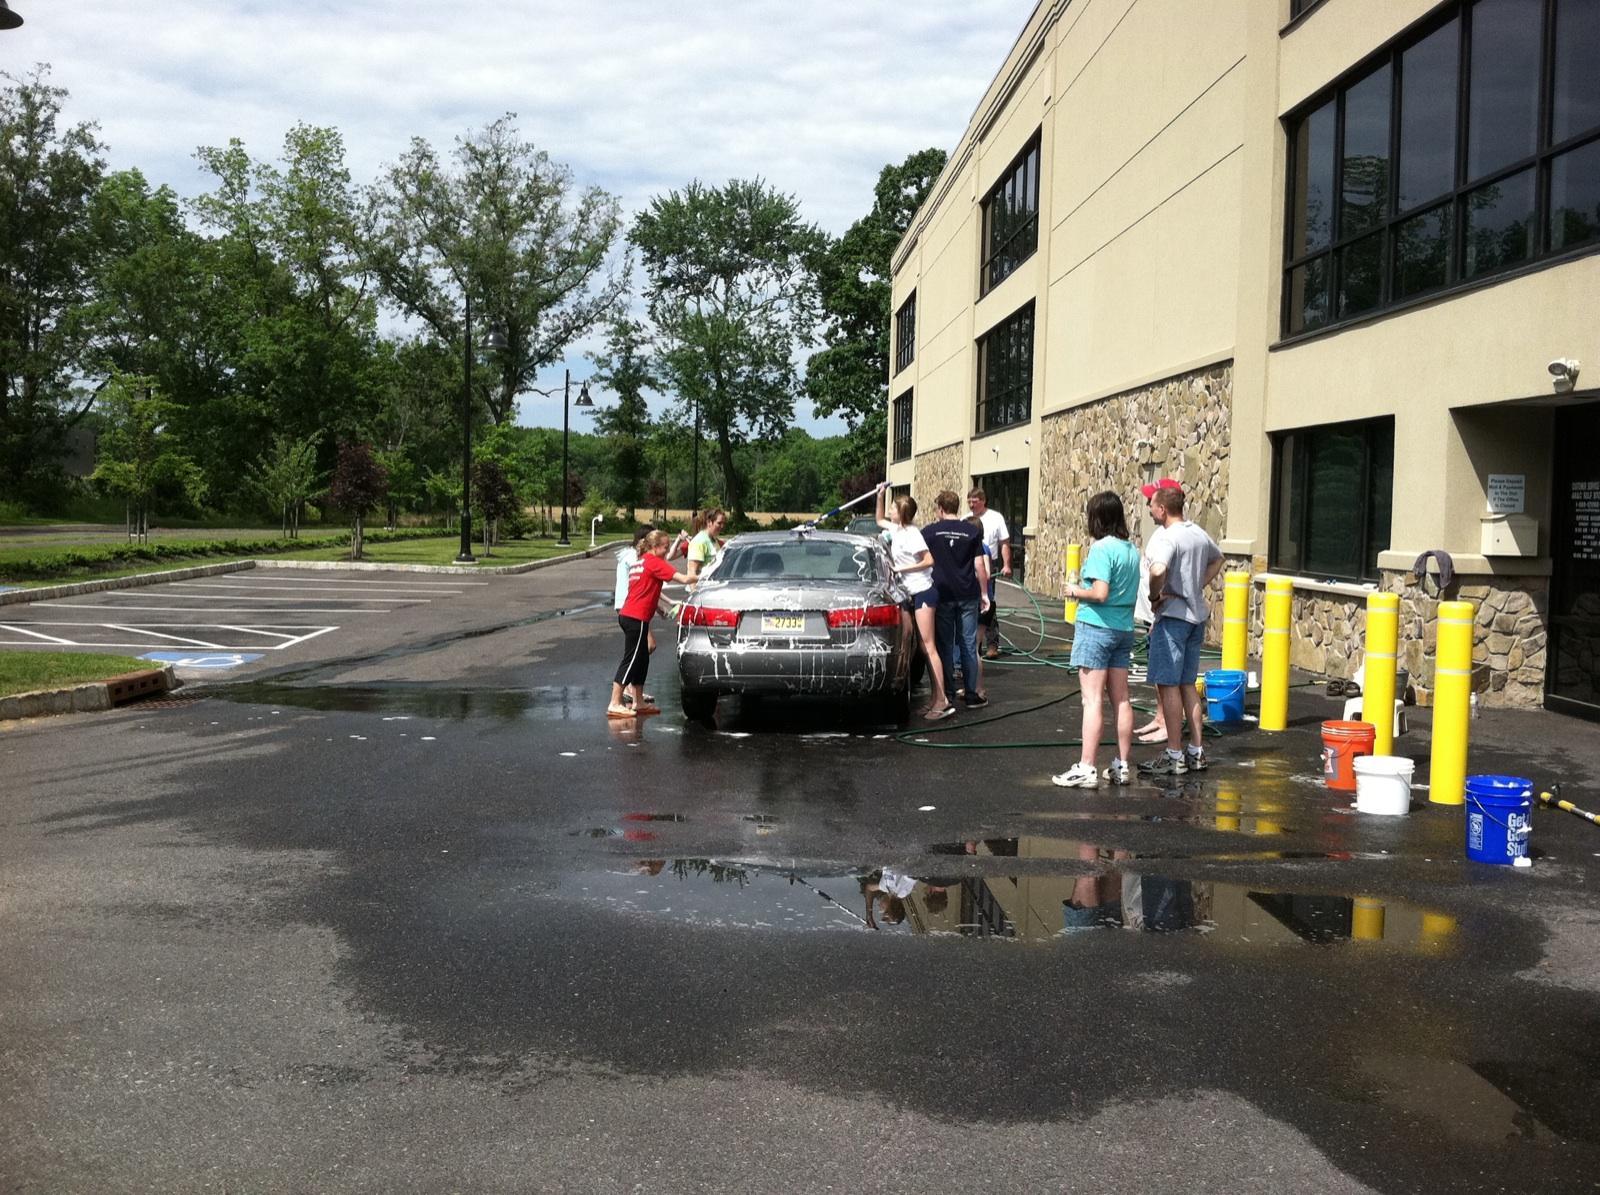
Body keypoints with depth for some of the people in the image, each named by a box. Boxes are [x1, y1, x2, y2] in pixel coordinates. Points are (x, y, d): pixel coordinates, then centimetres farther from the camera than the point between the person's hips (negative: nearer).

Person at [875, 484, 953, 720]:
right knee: (923, 647, 7)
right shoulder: (895, 530, 11)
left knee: (928, 646, -12)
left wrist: (902, 568, -14)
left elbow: (929, 560, -19)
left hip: (923, 592, -9)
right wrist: (880, 496, 20)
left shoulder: (912, 533, -14)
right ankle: (935, 698, 11)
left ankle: (942, 701, -14)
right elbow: (879, 521, 31)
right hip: (909, 594, 9)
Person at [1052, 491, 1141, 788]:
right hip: (1124, 629, 8)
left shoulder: (1102, 548, -15)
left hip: (1096, 628, -8)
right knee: (1121, 700, 12)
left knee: (1092, 700, -6)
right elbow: (1131, 594, 13)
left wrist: (1076, 591, -5)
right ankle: (1121, 766, 19)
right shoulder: (1132, 550, 8)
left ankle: (1086, 769, -4)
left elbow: (1100, 594, -23)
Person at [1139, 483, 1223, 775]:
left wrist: (1155, 596, -18)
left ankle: (1174, 756, 0)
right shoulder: (1199, 533, 11)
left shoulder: (1165, 537, -17)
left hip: (1172, 616, -9)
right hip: (1196, 615, 9)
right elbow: (1217, 559, 30)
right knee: (1187, 684, 15)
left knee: (1168, 685, -2)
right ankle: (1196, 752, 18)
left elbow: (1158, 570, -35)